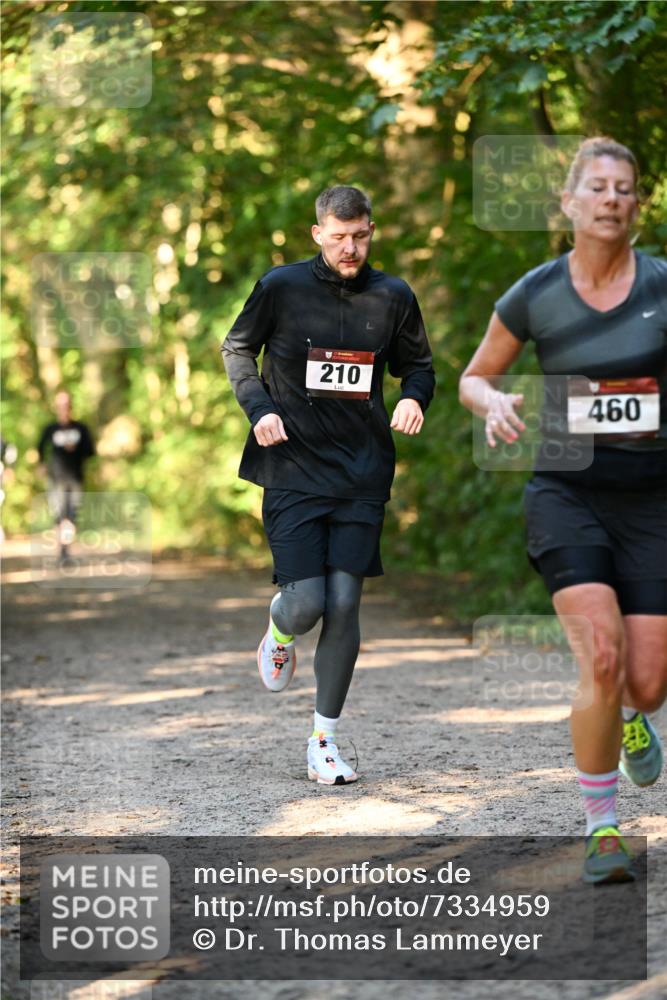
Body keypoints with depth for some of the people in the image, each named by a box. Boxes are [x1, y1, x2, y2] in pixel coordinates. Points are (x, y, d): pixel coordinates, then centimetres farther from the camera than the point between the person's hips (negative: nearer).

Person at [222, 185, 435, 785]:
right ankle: (280, 632, 30)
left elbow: (418, 365, 17)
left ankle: (325, 741, 9)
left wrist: (414, 398, -6)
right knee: (305, 604, -10)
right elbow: (237, 349, 11)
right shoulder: (281, 287, -3)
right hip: (294, 467, -2)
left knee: (344, 605, -4)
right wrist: (258, 407, -5)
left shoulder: (393, 297, 3)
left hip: (363, 471, 2)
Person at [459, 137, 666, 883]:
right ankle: (601, 829, -2)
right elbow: (472, 378, 10)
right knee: (603, 662, -18)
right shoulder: (534, 295, -3)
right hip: (565, 491, -1)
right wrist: (493, 403, -13)